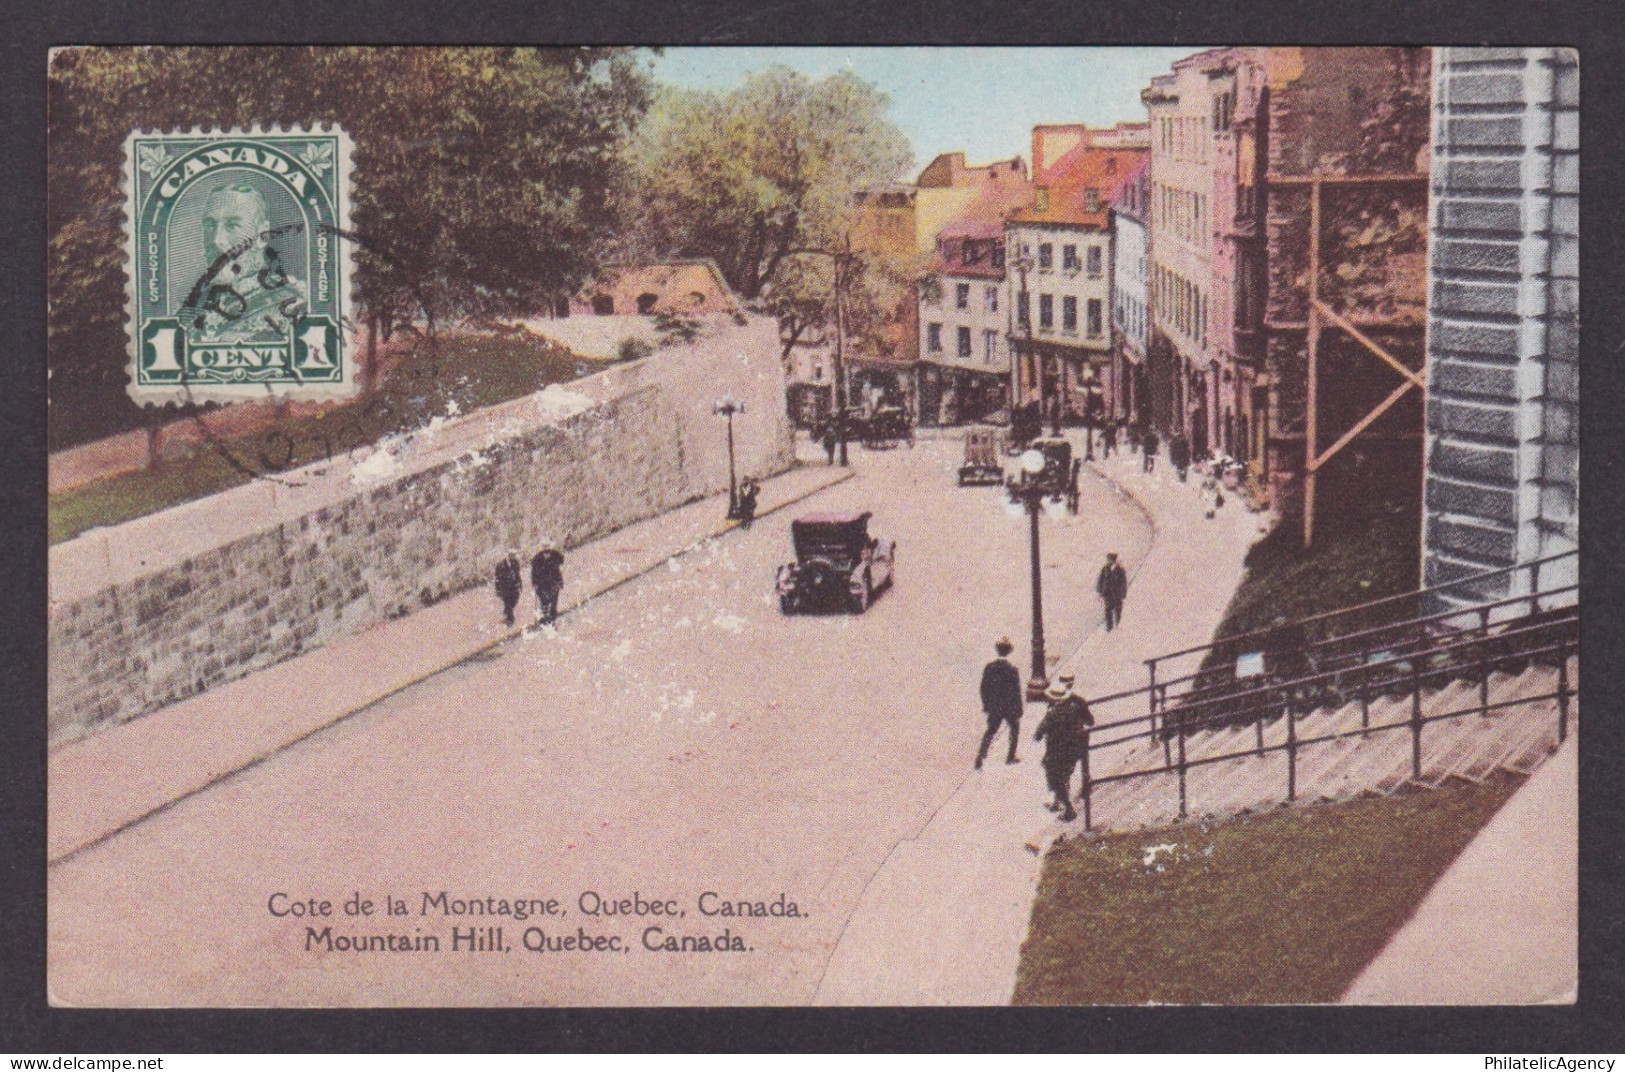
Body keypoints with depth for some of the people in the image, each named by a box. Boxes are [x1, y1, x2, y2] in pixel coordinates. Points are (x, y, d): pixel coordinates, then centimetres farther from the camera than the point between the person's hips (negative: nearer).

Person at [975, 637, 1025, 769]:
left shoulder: (989, 667, -5)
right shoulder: (1012, 669, -17)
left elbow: (984, 688, 2)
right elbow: (1016, 691, -14)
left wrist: (986, 705, 13)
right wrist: (1019, 709, -5)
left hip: (994, 707, 3)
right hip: (1010, 707, -3)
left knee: (991, 731, 11)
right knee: (1015, 729, 20)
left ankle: (981, 754, -8)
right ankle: (1011, 756, 25)